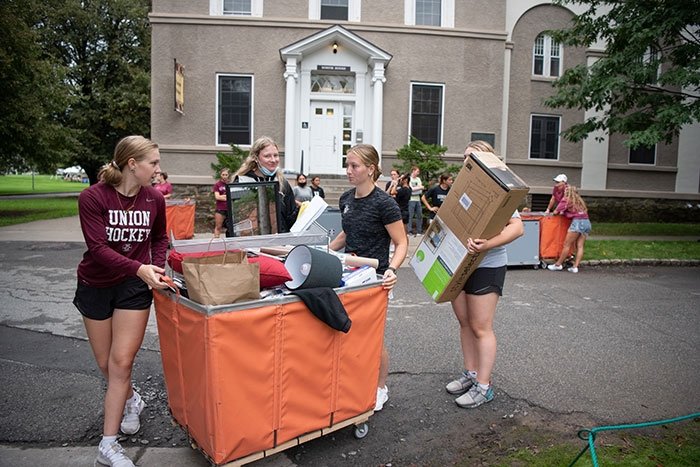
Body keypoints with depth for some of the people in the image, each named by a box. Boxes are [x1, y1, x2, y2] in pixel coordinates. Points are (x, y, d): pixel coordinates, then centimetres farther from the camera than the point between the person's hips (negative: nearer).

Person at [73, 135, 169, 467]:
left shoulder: (154, 199, -7)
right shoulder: (93, 197, -17)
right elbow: (98, 248, -24)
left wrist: (157, 268, -7)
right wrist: (140, 269, -38)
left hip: (134, 286, 1)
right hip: (95, 285, 0)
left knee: (121, 362, -6)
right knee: (106, 363, 11)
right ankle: (131, 400, 42)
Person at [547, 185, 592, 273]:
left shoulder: (566, 200, 4)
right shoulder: (579, 200, 24)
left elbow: (555, 212, 4)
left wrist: (560, 212, 26)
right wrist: (564, 212, 29)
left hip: (577, 222, -7)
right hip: (587, 222, 7)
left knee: (567, 245, 0)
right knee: (580, 246, 3)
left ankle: (558, 264, 7)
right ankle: (575, 267, 0)